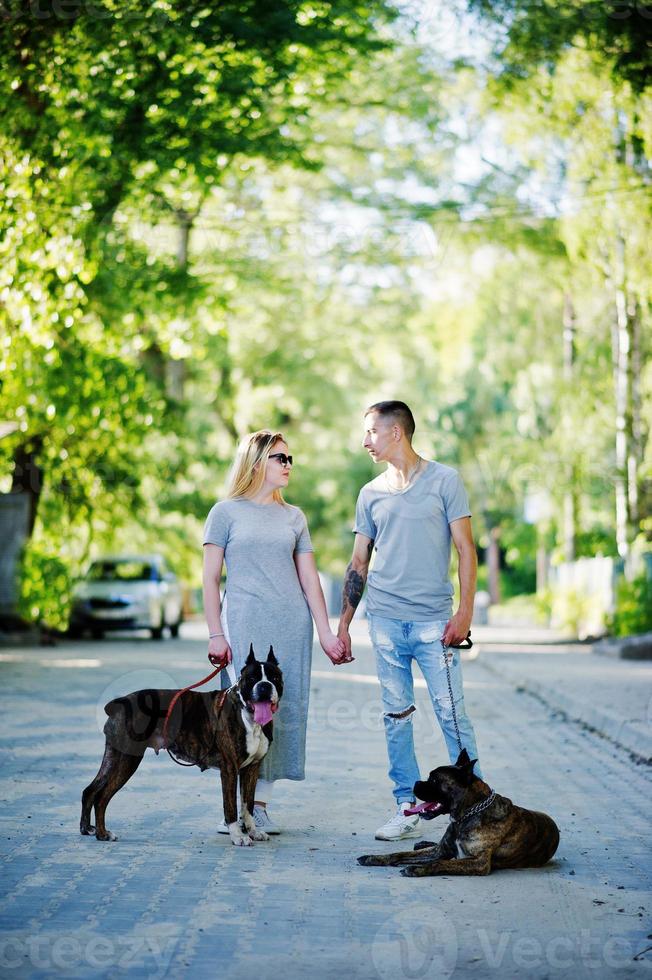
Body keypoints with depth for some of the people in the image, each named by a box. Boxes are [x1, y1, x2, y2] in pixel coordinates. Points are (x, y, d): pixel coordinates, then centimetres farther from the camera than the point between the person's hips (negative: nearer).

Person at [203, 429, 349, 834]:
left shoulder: (294, 517, 13)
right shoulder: (226, 512, 3)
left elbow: (310, 579, 12)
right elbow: (211, 578, 2)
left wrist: (326, 633, 5)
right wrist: (216, 634, -5)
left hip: (292, 626, 4)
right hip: (245, 625, -4)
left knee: (285, 709, 1)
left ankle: (261, 804, 9)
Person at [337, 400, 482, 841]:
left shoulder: (444, 480, 1)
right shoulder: (371, 493, 13)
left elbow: (466, 547, -1)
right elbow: (359, 563, 16)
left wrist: (465, 611, -10)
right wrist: (343, 625, 12)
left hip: (434, 619, -4)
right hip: (385, 619, 4)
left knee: (452, 713, -7)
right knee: (396, 716, 5)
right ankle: (407, 808, 12)